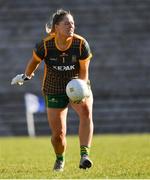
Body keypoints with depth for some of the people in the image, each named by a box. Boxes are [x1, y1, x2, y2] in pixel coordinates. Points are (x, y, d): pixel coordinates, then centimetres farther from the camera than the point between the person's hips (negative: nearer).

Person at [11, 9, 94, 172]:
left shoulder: (81, 44, -18)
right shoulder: (45, 45, -18)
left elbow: (84, 72, -12)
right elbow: (35, 61, 4)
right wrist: (26, 76, 21)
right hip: (54, 91, 0)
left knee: (86, 111, -33)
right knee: (58, 134, 0)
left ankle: (84, 155, -38)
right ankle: (60, 159, 35)